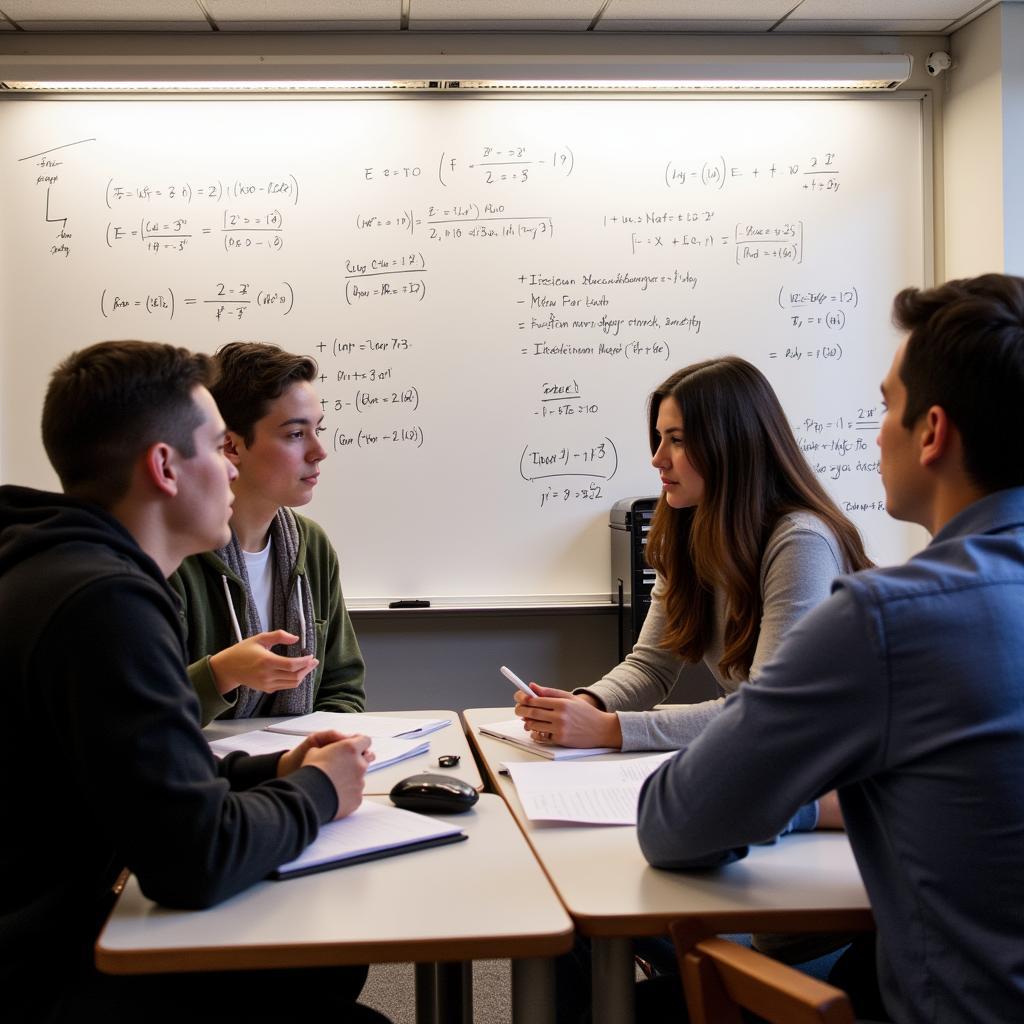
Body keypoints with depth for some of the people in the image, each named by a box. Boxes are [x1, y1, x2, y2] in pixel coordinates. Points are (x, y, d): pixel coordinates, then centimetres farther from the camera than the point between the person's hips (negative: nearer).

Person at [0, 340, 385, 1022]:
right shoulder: (106, 603, -25)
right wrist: (315, 793, -9)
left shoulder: (56, 571, 9)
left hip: (58, 929, 9)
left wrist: (273, 772, 4)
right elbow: (194, 859, -27)